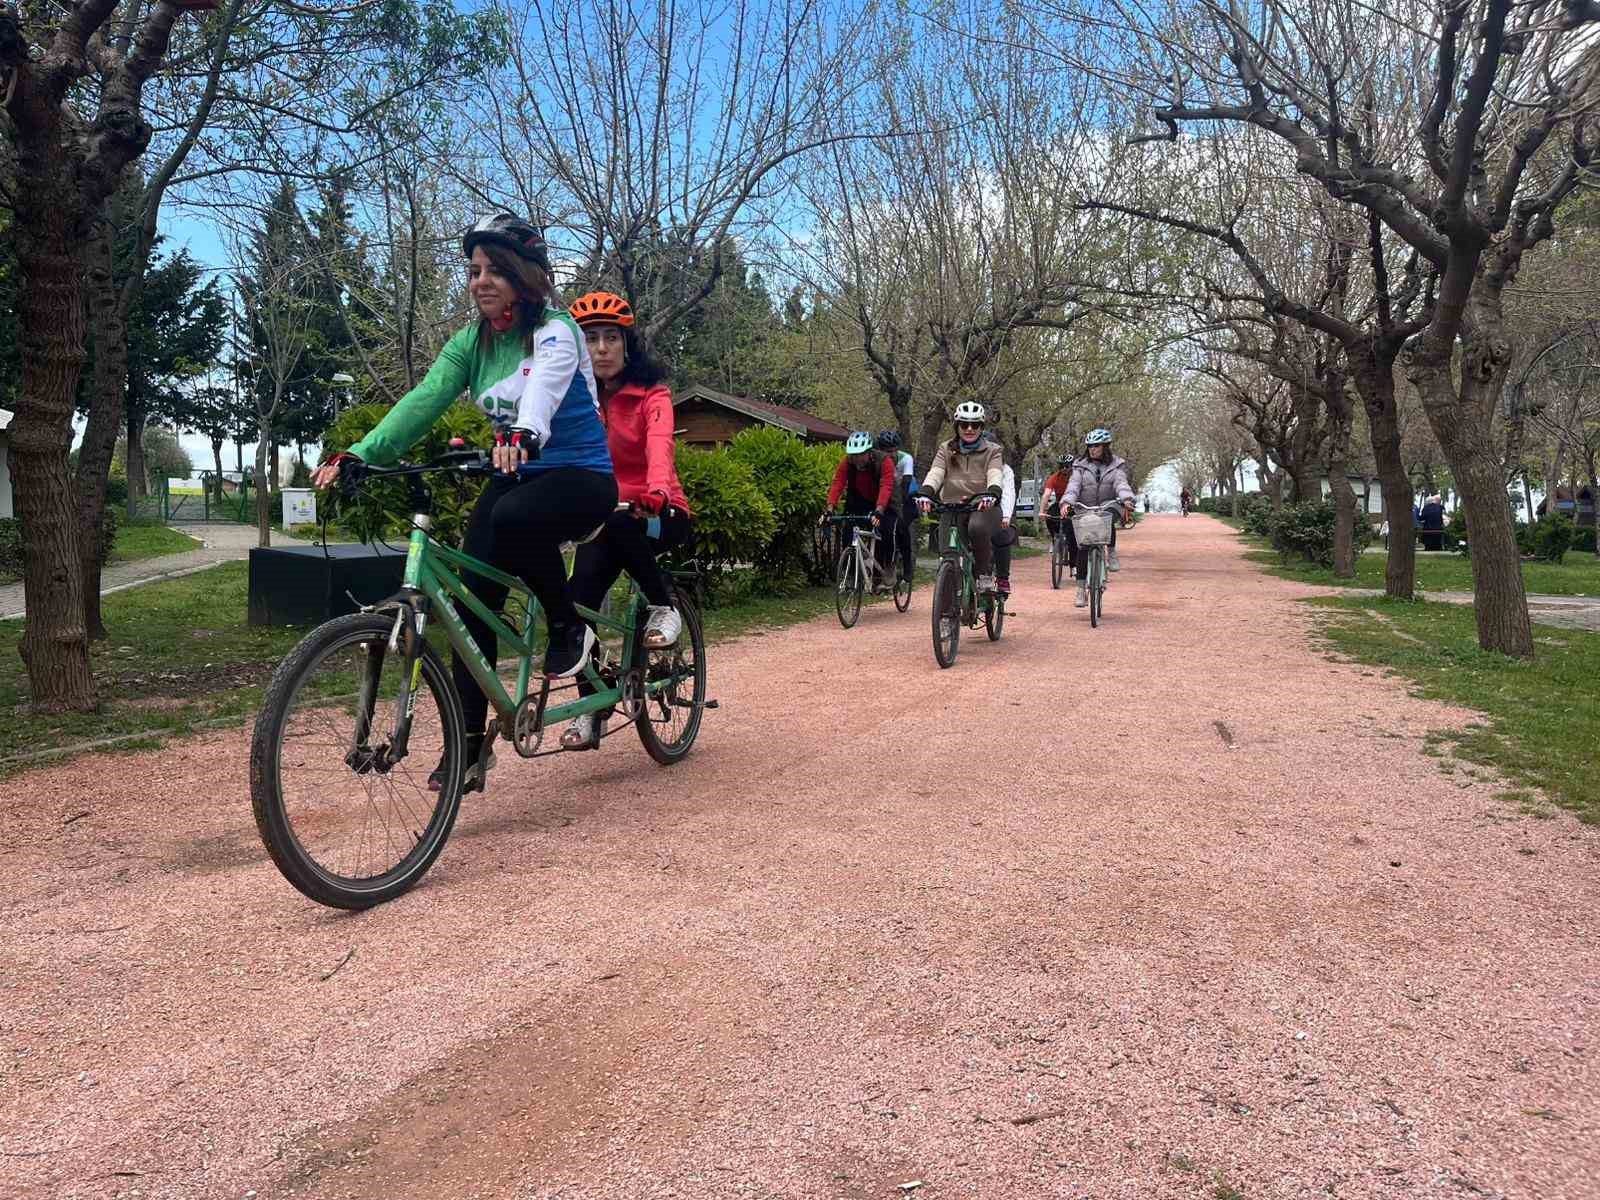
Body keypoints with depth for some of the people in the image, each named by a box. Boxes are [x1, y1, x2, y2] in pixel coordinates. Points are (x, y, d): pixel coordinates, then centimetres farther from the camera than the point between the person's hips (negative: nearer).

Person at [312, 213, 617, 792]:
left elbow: (543, 387, -35)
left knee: (512, 517, -38)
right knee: (473, 597, -10)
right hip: (515, 476, 6)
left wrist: (524, 434, -57)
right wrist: (360, 454, -24)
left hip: (580, 476, -6)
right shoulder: (471, 342, 4)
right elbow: (423, 400, -9)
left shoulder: (554, 331, -12)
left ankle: (568, 627, -13)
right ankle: (469, 745, -2)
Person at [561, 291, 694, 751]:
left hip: (658, 515, -3)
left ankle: (663, 607, -13)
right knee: (580, 595, -19)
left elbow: (659, 443, -29)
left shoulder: (650, 395, -10)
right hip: (599, 517, 3)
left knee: (616, 525, -37)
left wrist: (657, 489, -51)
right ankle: (591, 707, -5)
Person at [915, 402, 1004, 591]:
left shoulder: (992, 451, 7)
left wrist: (992, 493, -35)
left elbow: (995, 475, -12)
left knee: (978, 528, -35)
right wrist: (925, 492, -28)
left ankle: (985, 574, -14)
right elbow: (935, 473, -6)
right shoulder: (946, 449, 11)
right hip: (952, 507, 2)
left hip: (982, 507, -2)